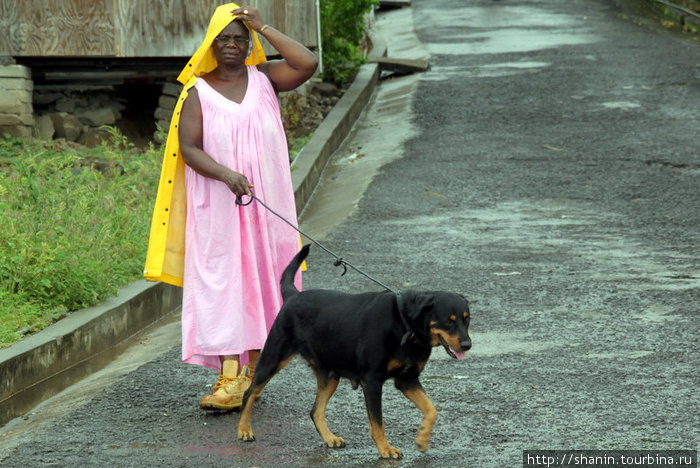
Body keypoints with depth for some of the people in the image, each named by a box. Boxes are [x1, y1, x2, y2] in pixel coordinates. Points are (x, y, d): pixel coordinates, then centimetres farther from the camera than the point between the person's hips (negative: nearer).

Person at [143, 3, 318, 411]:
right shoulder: (198, 91, 1)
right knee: (221, 283, -10)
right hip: (217, 207, -2)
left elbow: (309, 64, -9)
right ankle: (229, 379, -18)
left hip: (266, 205, 2)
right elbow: (189, 149, -8)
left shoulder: (264, 79, 7)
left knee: (261, 282, 5)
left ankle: (252, 371, 15)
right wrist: (226, 174, -25)